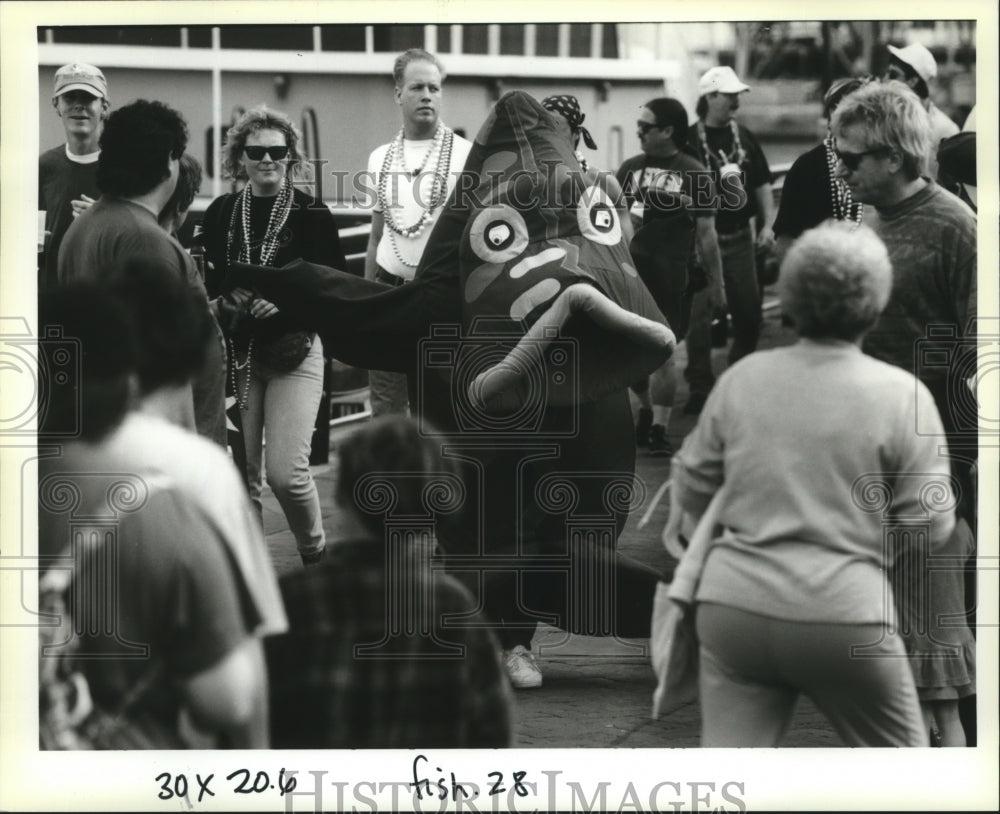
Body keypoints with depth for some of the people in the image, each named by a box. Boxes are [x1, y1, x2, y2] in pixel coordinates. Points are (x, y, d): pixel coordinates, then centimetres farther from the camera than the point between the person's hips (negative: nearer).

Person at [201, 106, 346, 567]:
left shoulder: (313, 215, 0)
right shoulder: (220, 214, 8)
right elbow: (201, 280, 12)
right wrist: (224, 298, -9)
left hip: (294, 354, -3)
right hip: (235, 354, 3)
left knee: (286, 473, -11)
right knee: (240, 474, 1)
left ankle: (315, 554, 15)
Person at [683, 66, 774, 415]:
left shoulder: (744, 138, 8)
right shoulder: (690, 141, -9)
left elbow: (761, 184, 16)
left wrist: (767, 225, 6)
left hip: (740, 238, 5)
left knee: (749, 313, 10)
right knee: (699, 315, -4)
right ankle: (700, 387, 4)